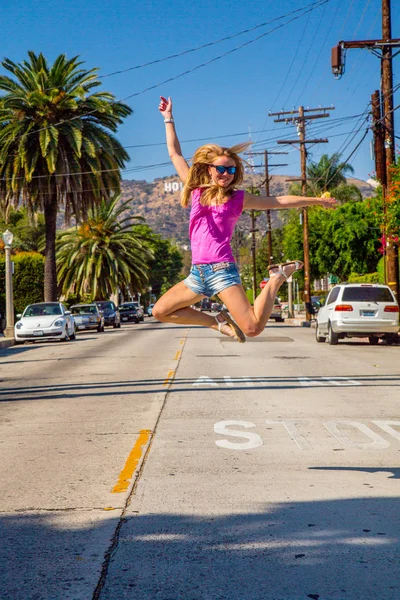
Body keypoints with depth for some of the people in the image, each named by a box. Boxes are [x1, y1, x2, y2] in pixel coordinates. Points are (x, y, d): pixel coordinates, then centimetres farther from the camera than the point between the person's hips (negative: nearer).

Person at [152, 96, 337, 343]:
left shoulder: (239, 198, 5)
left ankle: (278, 278, 9)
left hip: (222, 270, -4)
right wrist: (169, 119, 22)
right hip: (198, 273, 5)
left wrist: (317, 200, 14)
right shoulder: (196, 190, 11)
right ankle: (218, 321, 15)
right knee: (160, 311, 2)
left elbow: (281, 201, 12)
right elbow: (175, 154, 18)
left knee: (253, 328, -18)